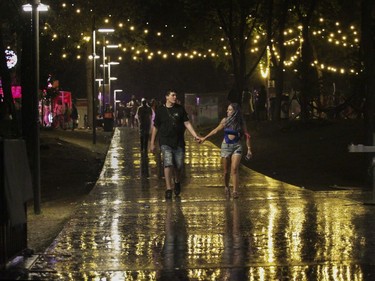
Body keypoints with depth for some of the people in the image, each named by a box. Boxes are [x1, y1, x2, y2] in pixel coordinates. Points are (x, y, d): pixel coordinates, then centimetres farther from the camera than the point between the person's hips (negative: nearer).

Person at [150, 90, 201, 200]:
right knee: (168, 164, -16)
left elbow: (187, 123, 5)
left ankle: (177, 182, 32)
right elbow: (155, 127, 7)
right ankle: (168, 189, -11)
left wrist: (195, 135, -6)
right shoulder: (160, 110, 2)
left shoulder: (180, 109, 7)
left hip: (179, 142, 2)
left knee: (179, 166, 3)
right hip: (166, 142, -2)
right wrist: (152, 143, 7)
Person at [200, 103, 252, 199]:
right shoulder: (225, 121, 0)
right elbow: (216, 130, 12)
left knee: (234, 169, -15)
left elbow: (247, 136, 2)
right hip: (226, 146, 2)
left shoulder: (241, 122, -3)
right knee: (226, 170, 6)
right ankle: (226, 187, 29)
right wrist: (205, 138, 16)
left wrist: (249, 149, -2)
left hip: (237, 146, -2)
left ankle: (235, 191, -18)